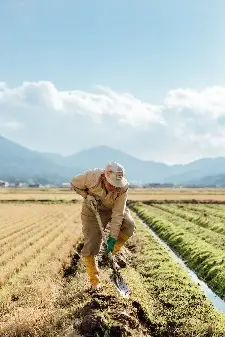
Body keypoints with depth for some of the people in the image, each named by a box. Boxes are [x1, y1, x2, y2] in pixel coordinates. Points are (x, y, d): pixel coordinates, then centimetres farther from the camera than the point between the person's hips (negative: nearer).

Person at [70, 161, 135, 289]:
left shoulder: (123, 187, -30)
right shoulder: (92, 176, -32)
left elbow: (118, 213, -27)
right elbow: (74, 183, -11)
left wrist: (112, 238, -27)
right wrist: (87, 196, -25)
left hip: (113, 209, 1)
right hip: (93, 210, -1)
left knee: (129, 226, -28)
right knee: (90, 247, -7)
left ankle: (110, 252, -3)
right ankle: (95, 282, 11)